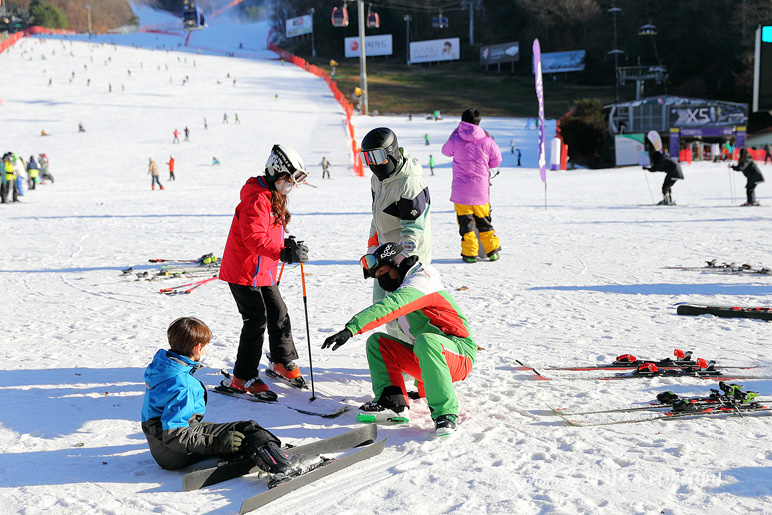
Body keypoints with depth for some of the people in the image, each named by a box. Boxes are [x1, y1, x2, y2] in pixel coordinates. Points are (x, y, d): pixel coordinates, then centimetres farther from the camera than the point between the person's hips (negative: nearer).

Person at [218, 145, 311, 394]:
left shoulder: (275, 197, 12)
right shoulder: (256, 199, -23)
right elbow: (254, 238, -32)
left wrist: (286, 243, 7)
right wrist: (284, 253, -39)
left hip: (263, 272, 10)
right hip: (244, 272, -10)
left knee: (278, 314, 15)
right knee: (256, 321, -6)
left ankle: (284, 361, 34)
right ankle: (243, 377, 5)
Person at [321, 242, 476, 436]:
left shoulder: (420, 282, -12)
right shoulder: (405, 291, 18)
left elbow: (388, 308, -29)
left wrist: (350, 329, -38)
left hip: (460, 357, -9)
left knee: (426, 341, -39)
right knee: (378, 341, 3)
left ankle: (446, 413, -35)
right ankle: (392, 400, -12)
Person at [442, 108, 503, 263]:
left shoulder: (456, 139, -7)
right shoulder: (487, 141, -4)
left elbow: (446, 151, 15)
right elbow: (496, 161, 7)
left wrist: (456, 132, 23)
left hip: (461, 190, -2)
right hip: (481, 190, 2)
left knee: (465, 222, 5)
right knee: (484, 221, 15)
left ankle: (469, 253, 3)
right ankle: (492, 250, 20)